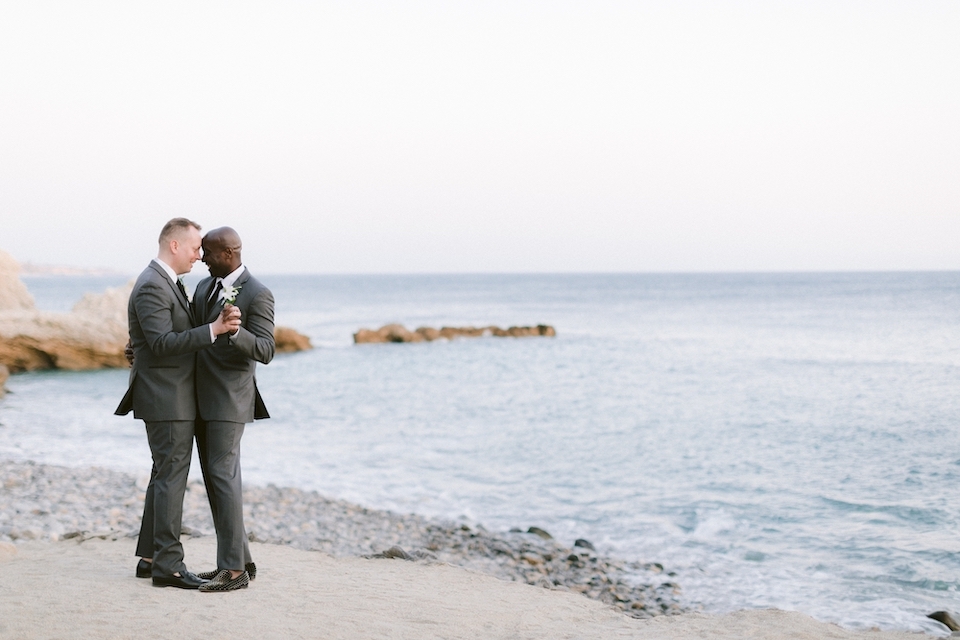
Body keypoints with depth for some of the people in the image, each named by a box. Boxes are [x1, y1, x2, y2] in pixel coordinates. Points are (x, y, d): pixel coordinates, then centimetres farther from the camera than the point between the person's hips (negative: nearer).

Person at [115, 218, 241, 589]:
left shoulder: (168, 283, 16)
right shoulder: (152, 286, -17)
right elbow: (162, 342, -25)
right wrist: (213, 329, -30)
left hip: (175, 399, 11)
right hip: (166, 401, -11)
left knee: (164, 476, 14)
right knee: (171, 477, -8)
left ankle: (150, 557, 21)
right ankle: (167, 565, -4)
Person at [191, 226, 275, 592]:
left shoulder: (258, 295, -11)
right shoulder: (204, 287, 13)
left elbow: (265, 351, -17)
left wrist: (234, 329, -33)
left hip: (229, 400, -8)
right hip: (200, 399, 8)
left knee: (223, 477, -12)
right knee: (215, 480, 9)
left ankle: (234, 569, -8)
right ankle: (239, 560, 15)